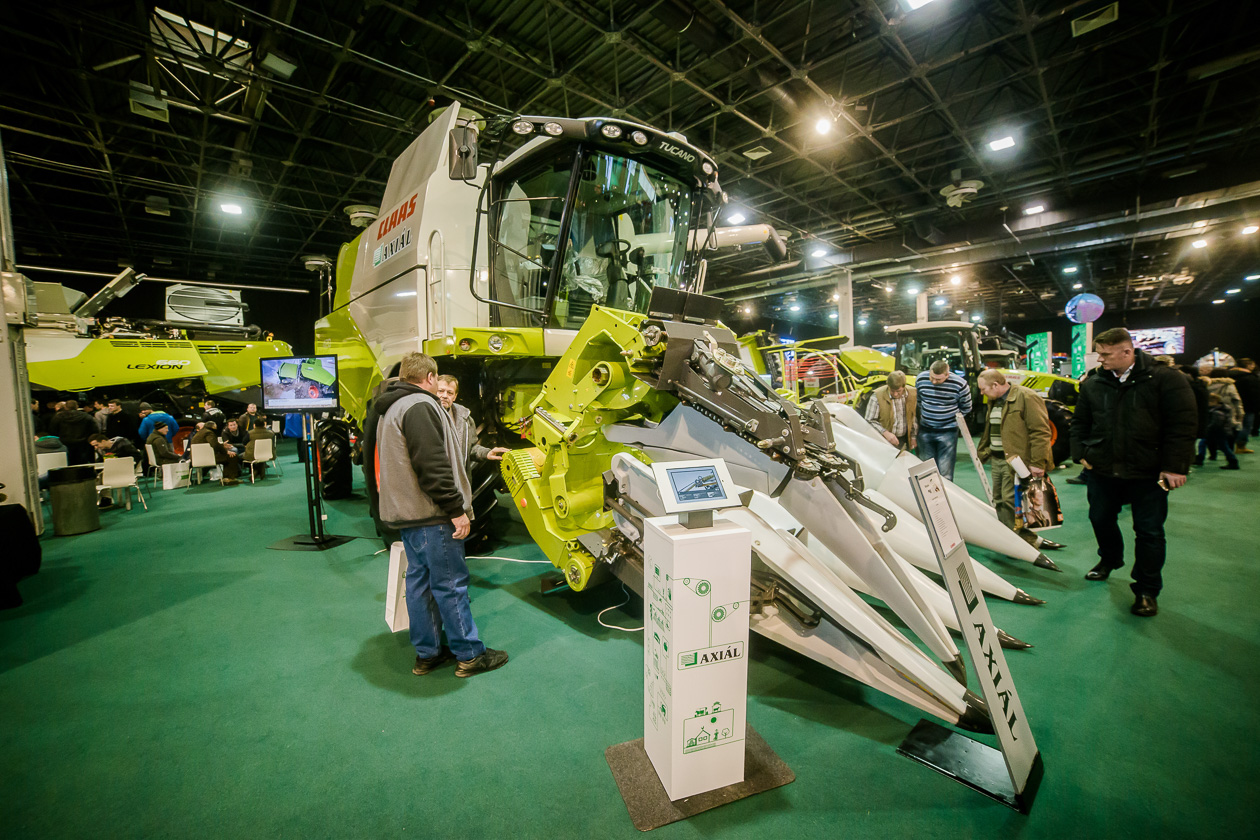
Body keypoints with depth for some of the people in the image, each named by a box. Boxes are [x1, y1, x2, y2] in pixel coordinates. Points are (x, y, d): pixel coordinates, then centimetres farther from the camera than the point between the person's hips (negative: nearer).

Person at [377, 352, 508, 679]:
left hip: (407, 514, 11)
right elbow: (432, 466, -24)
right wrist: (456, 510, -20)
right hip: (431, 515, -11)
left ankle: (427, 653, 28)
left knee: (419, 580, 16)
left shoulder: (394, 409, 18)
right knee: (451, 583, 0)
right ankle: (469, 655, 12)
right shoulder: (420, 406, -17)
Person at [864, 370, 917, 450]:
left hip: (905, 439, 4)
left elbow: (914, 418, 10)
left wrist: (913, 437, 10)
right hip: (885, 440, -4)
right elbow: (870, 421, -14)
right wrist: (885, 433, -24)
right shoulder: (877, 396, -17)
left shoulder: (912, 394, -4)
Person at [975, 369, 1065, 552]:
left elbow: (1040, 432, -17)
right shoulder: (994, 401, 15)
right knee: (999, 501, 11)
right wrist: (981, 455, 24)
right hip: (997, 460, 9)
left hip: (1016, 461, -9)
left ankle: (1027, 539, 6)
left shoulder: (1027, 398, -13)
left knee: (1010, 502, -8)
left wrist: (1038, 463, -20)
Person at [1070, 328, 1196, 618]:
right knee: (1101, 519, 16)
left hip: (1148, 473, -3)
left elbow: (1183, 425, -9)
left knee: (1149, 531, 5)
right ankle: (1110, 559, 43)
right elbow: (1080, 423, 10)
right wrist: (1081, 454, 0)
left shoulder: (1165, 379, -8)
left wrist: (1174, 467, -13)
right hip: (1102, 470, 3)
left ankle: (1146, 590, 20)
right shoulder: (1093, 383, 3)